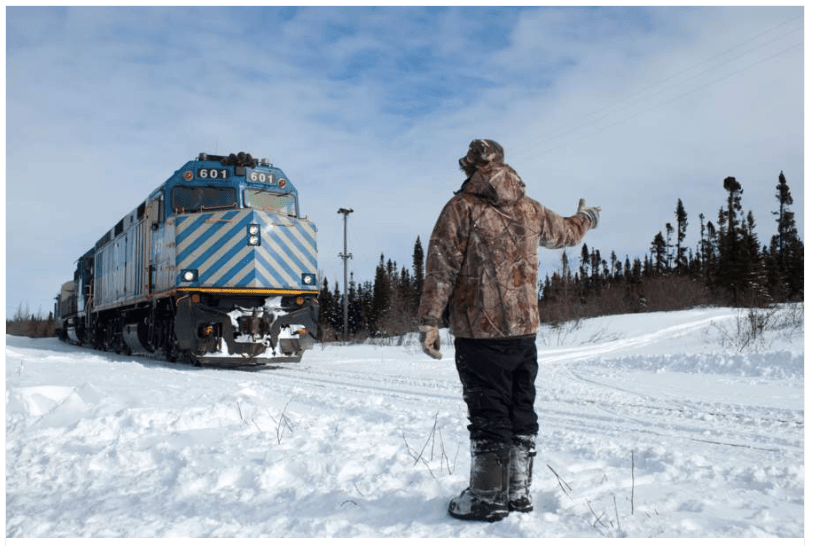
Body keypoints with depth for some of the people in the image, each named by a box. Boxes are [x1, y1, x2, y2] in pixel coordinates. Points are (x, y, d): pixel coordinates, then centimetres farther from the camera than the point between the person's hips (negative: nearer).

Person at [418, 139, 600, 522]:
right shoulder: (530, 209, 10)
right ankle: (519, 492, 24)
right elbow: (566, 232, 28)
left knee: (489, 415, 0)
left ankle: (487, 498, 9)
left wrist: (429, 321, -11)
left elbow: (441, 269, -12)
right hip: (525, 328, 5)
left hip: (479, 331, -5)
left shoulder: (462, 207, -6)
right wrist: (587, 217, 50)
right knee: (521, 411, 14)